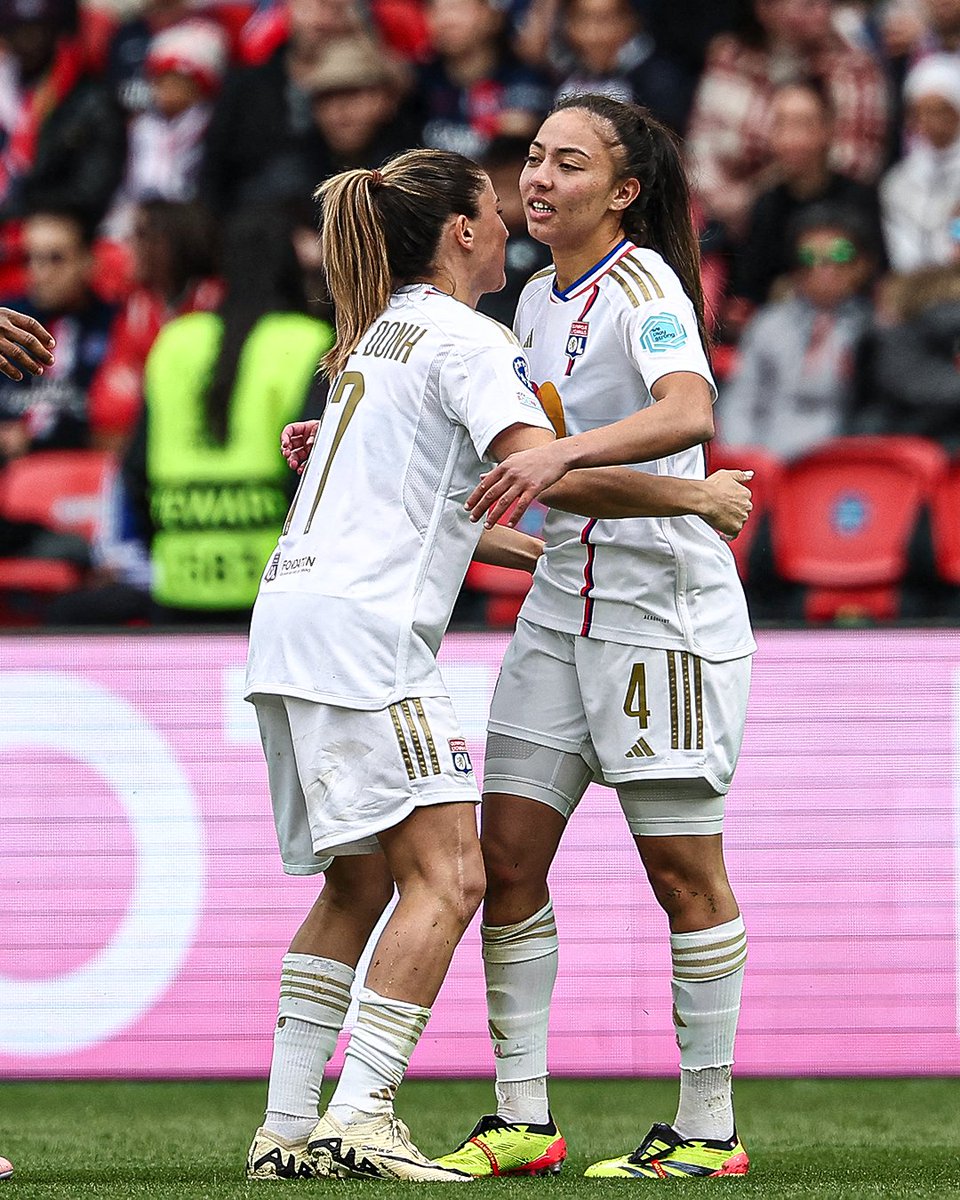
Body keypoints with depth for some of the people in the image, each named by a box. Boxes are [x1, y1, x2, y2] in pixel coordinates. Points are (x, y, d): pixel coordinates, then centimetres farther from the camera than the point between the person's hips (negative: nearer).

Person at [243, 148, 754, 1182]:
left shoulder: (381, 331, 22)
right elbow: (552, 475, -19)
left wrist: (551, 553, 33)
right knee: (445, 873, -13)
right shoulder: (464, 338, -6)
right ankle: (358, 1120, -21)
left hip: (293, 620, 10)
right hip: (360, 630, -10)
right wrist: (696, 497, -7)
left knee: (358, 883, 13)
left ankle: (287, 1127, 9)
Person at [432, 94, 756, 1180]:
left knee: (683, 874, -1)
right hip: (563, 598, 8)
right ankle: (521, 1119, 6)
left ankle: (709, 1129, 6)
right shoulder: (541, 297, 11)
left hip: (664, 603, -8)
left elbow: (687, 412, -34)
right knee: (507, 857, 1)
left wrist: (559, 456, -48)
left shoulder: (643, 285, -14)